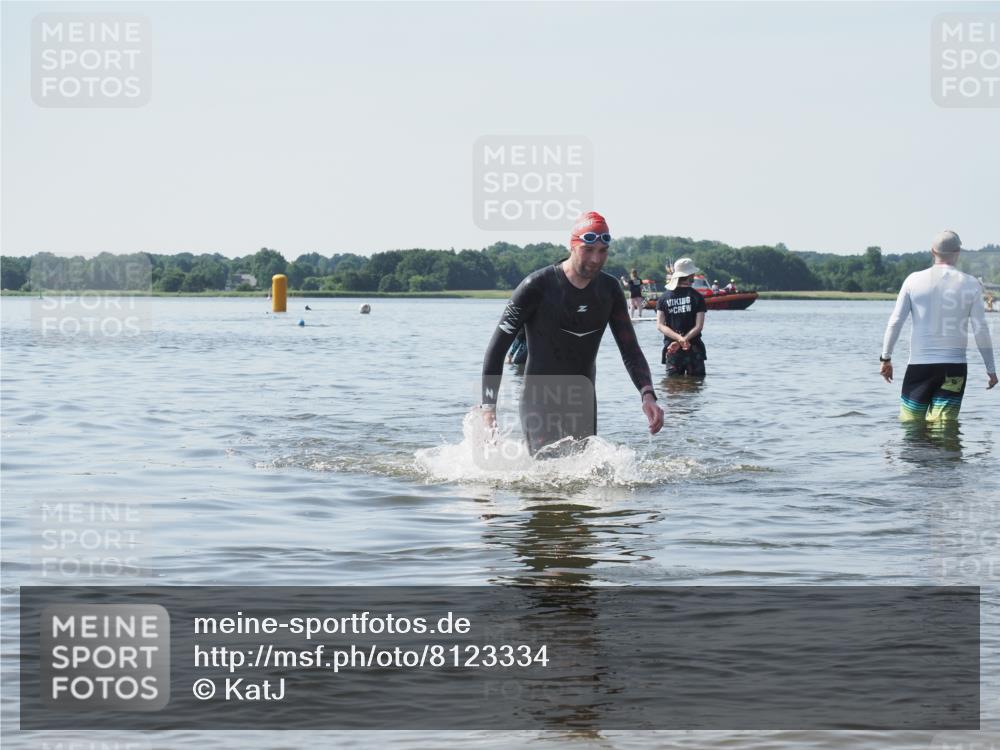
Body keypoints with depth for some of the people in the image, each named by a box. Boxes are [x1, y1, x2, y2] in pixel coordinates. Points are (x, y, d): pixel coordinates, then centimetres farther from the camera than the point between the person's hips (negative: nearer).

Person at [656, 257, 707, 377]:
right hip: (694, 349, -2)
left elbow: (660, 325, -6)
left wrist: (679, 339, -14)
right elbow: (699, 326, -11)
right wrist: (683, 340, -15)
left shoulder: (663, 298, 3)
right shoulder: (697, 297, -4)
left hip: (671, 350, 2)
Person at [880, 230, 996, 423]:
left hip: (919, 364, 0)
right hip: (954, 367, 0)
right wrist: (991, 369, 8)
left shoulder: (914, 280, 0)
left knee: (910, 424, 6)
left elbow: (895, 322, -2)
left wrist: (886, 358, 7)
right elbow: (981, 329, 0)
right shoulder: (970, 284, -1)